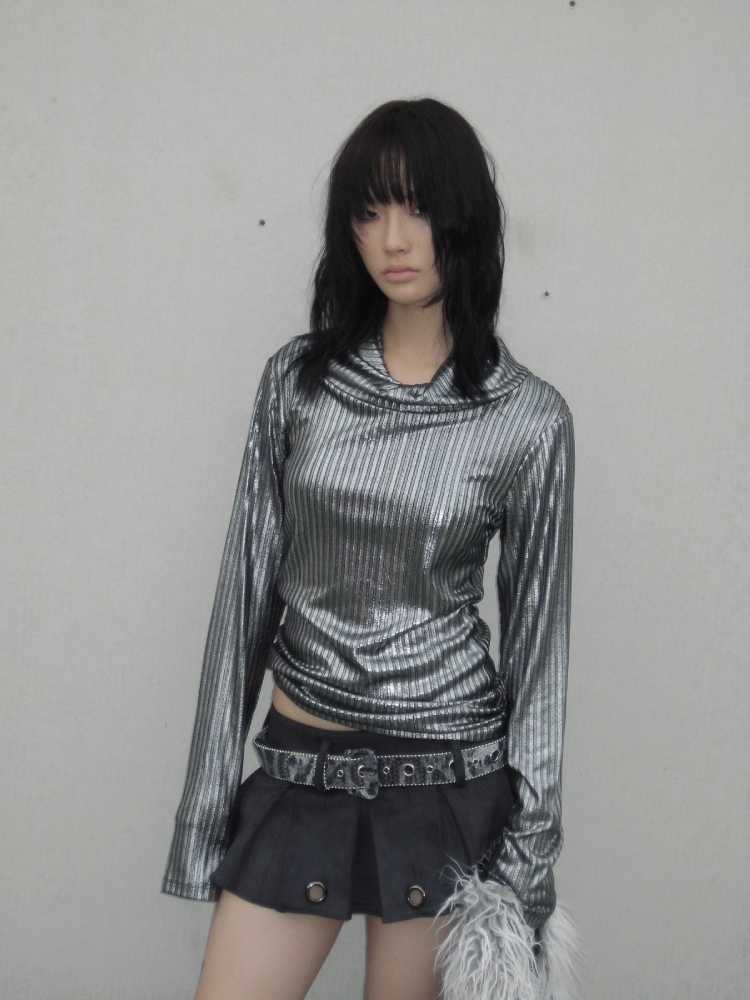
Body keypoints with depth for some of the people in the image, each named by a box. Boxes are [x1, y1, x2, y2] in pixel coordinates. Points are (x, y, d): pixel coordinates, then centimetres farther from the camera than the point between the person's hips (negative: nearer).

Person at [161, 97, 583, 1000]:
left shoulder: (529, 416, -7)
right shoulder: (299, 376, -1)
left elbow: (536, 630, -2)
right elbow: (248, 580, 2)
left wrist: (532, 845, -2)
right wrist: (209, 789, 3)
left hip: (450, 774, -1)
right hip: (299, 765, 2)